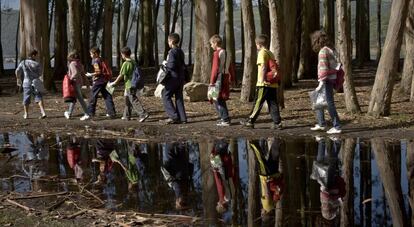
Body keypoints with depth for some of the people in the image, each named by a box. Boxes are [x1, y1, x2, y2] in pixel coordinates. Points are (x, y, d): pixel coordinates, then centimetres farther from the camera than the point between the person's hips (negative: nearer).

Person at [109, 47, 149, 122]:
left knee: (134, 101, -9)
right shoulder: (133, 62, 10)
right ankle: (126, 116, 27)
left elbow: (121, 75, -13)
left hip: (129, 85, -9)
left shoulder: (126, 64, -15)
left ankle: (143, 114, -18)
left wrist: (114, 83, -1)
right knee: (128, 100, 18)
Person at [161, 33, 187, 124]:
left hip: (173, 77, -8)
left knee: (166, 96, 0)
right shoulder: (180, 51, 13)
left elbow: (172, 65, -23)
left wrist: (165, 63, -5)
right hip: (181, 77, 8)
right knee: (179, 98, 10)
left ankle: (173, 116, -7)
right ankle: (182, 118, 7)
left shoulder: (172, 52, -14)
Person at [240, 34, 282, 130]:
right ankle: (277, 123, 2)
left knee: (258, 103, -1)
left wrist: (262, 80, -20)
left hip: (264, 84, -8)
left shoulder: (262, 53, -8)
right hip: (273, 84, 8)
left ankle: (250, 121, 5)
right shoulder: (270, 53, 18)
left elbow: (263, 67, -19)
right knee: (273, 104, 6)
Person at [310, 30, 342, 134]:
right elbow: (335, 65, 16)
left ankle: (337, 127, -3)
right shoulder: (331, 49, 13)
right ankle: (321, 124, 24)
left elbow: (323, 67, -20)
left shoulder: (323, 51, -14)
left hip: (326, 80, -10)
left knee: (329, 103, -6)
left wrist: (321, 82, -21)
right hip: (331, 79, 10)